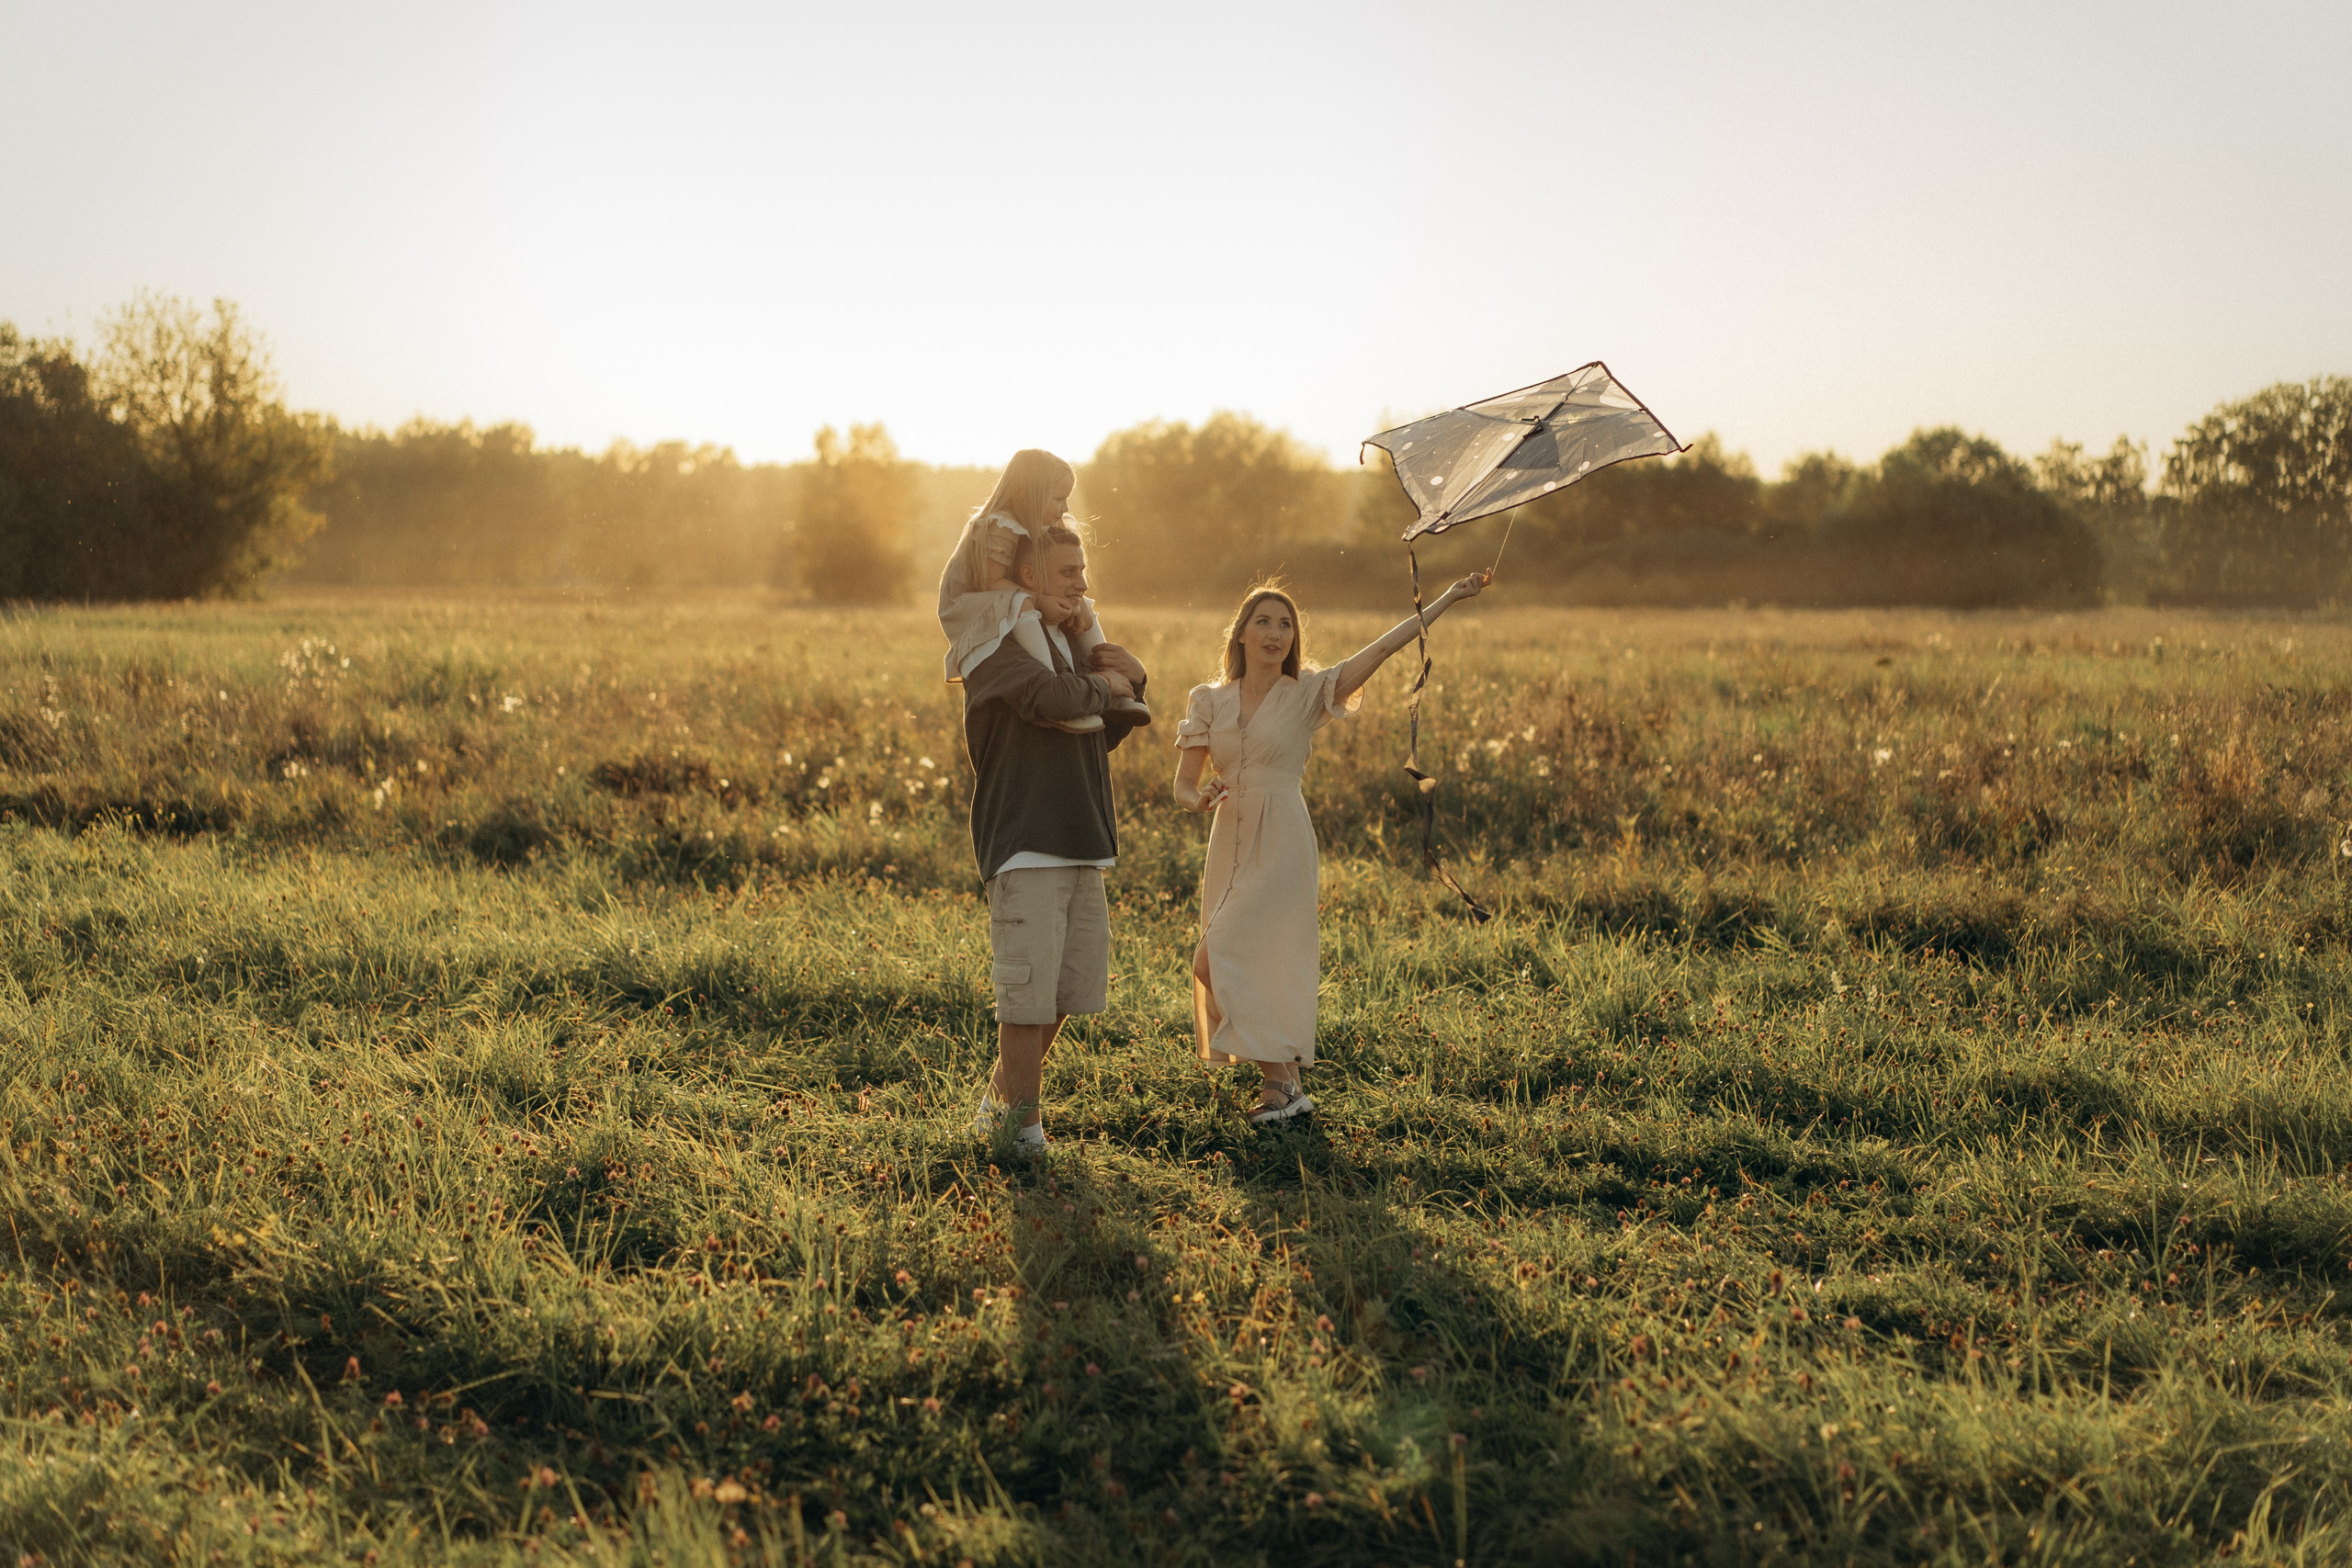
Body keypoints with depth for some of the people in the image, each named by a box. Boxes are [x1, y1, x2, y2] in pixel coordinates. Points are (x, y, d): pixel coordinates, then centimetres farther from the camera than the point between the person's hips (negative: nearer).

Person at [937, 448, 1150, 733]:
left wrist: (1078, 604, -14)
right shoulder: (999, 528, -22)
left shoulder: (1039, 527, 7)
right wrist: (1040, 601, -33)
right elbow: (993, 582, -29)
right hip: (973, 610, -10)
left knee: (1084, 610, 9)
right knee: (1021, 605, -40)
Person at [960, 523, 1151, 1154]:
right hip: (1024, 847, -9)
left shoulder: (1070, 641, 21)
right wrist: (1106, 684, -8)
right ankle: (1022, 1124, 4)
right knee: (1029, 995, -6)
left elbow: (1104, 735, 26)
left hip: (1080, 846, 9)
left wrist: (1132, 683, 9)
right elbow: (1051, 697, -27)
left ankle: (1001, 1098, 27)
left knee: (1070, 988, 13)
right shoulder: (998, 645, -7)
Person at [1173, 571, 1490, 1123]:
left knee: (1215, 960, -14)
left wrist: (1448, 599, -14)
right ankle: (1284, 1083, 19)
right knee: (1244, 969, 6)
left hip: (1280, 848, -5)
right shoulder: (1209, 701, 6)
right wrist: (1199, 799, -18)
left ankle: (1278, 1080, -3)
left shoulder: (1307, 694, -3)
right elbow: (1183, 784, 6)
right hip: (1229, 845, 5)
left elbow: (1381, 647, -9)